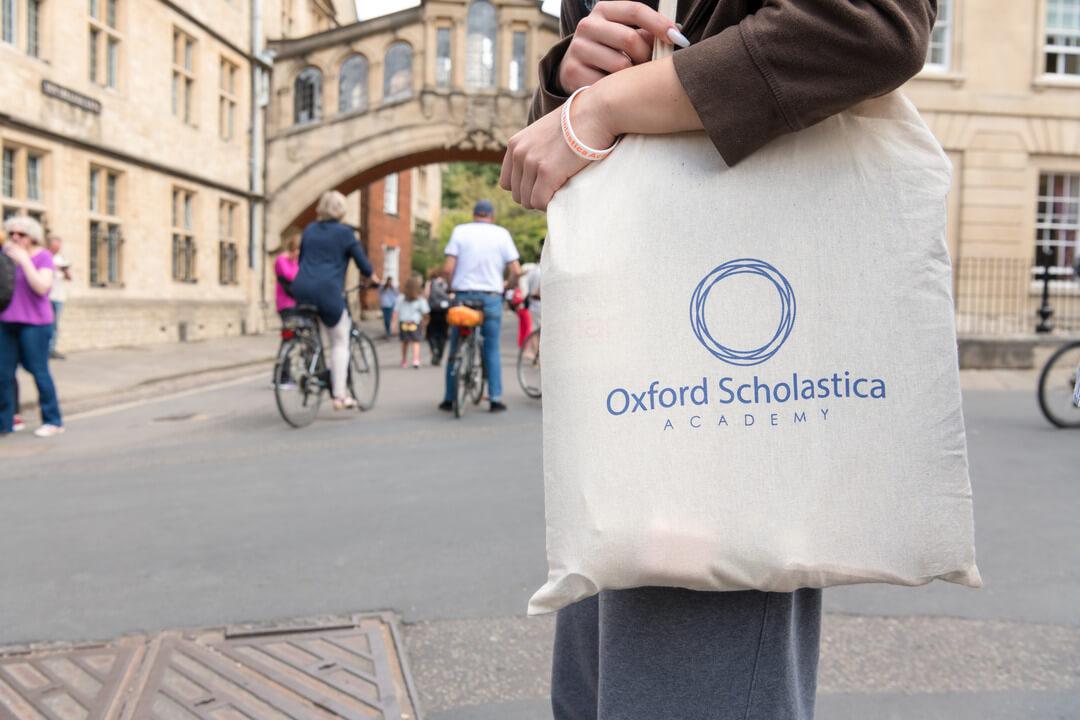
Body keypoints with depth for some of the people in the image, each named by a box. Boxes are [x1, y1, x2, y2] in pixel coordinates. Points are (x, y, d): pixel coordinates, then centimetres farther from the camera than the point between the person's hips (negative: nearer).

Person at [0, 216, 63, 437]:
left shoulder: (43, 256, -6)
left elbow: (42, 288, -19)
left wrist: (24, 260, -18)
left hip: (34, 323, -5)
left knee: (39, 371, -3)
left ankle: (53, 421, 8)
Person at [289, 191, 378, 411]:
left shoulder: (309, 229, 17)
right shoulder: (344, 232, 3)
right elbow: (362, 262, 5)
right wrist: (372, 277, 25)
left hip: (301, 289, 5)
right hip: (327, 290, -4)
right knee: (340, 343, 7)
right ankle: (339, 395, 5)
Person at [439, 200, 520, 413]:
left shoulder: (459, 231, 2)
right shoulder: (502, 234, 3)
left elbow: (448, 268, -7)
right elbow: (515, 271, -3)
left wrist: (451, 288, 11)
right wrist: (505, 287, 15)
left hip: (463, 295, 0)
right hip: (491, 298, 0)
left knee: (455, 350, 10)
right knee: (492, 350, 9)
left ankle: (449, 398, 12)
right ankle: (495, 398, 6)